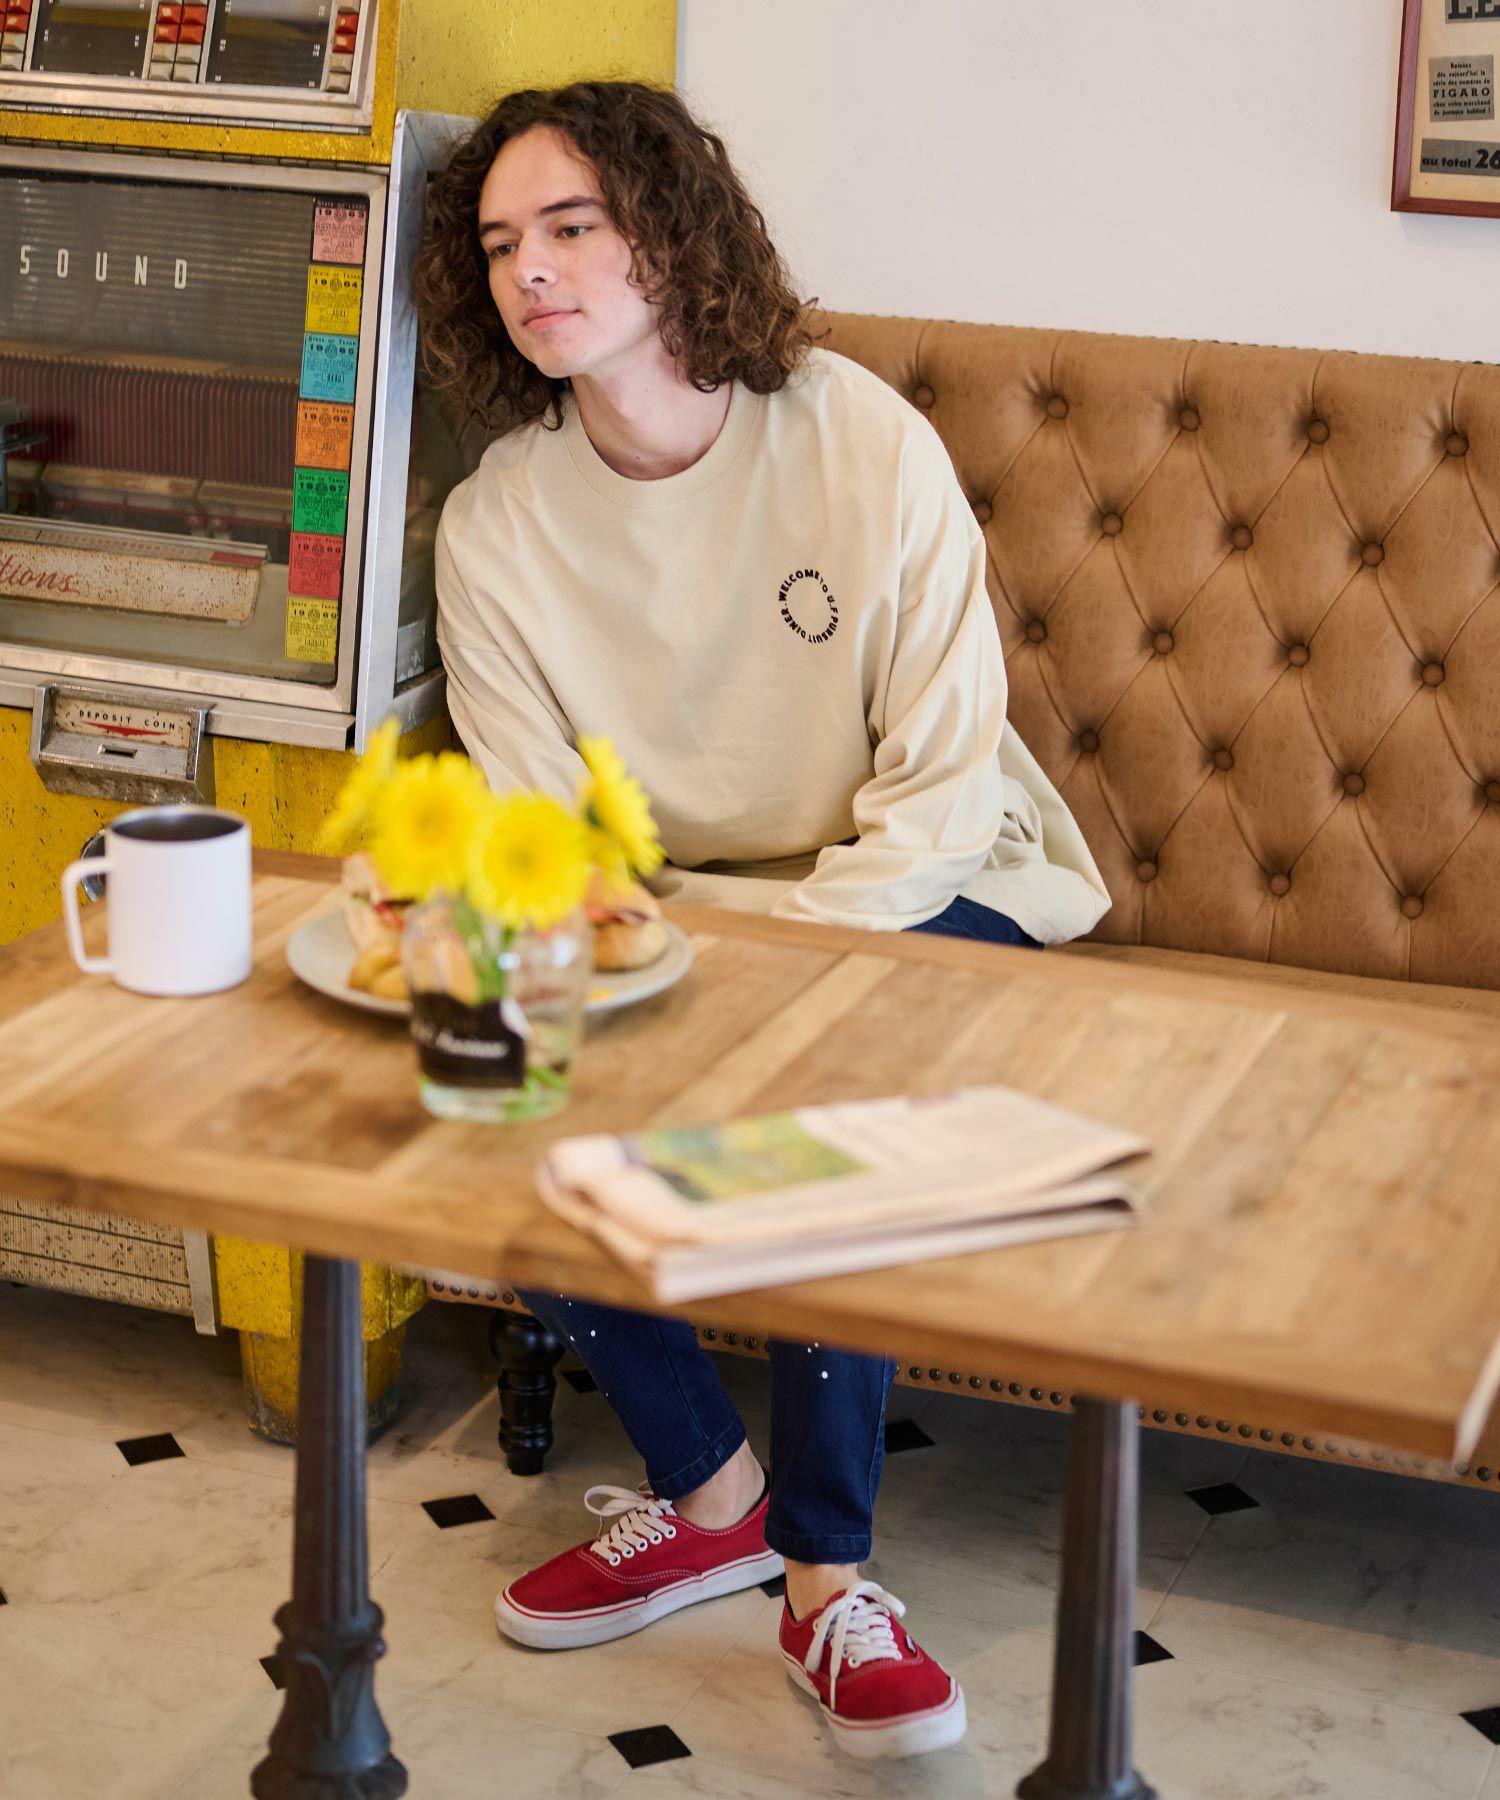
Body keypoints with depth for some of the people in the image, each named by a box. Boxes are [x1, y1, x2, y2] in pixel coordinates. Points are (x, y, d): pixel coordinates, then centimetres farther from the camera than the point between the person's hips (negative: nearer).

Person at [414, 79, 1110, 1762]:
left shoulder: (865, 443, -16)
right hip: (660, 916, 4)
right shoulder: (496, 524, -7)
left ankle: (824, 1573, -15)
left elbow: (943, 797, -17)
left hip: (911, 898, -3)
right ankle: (708, 1489, -1)